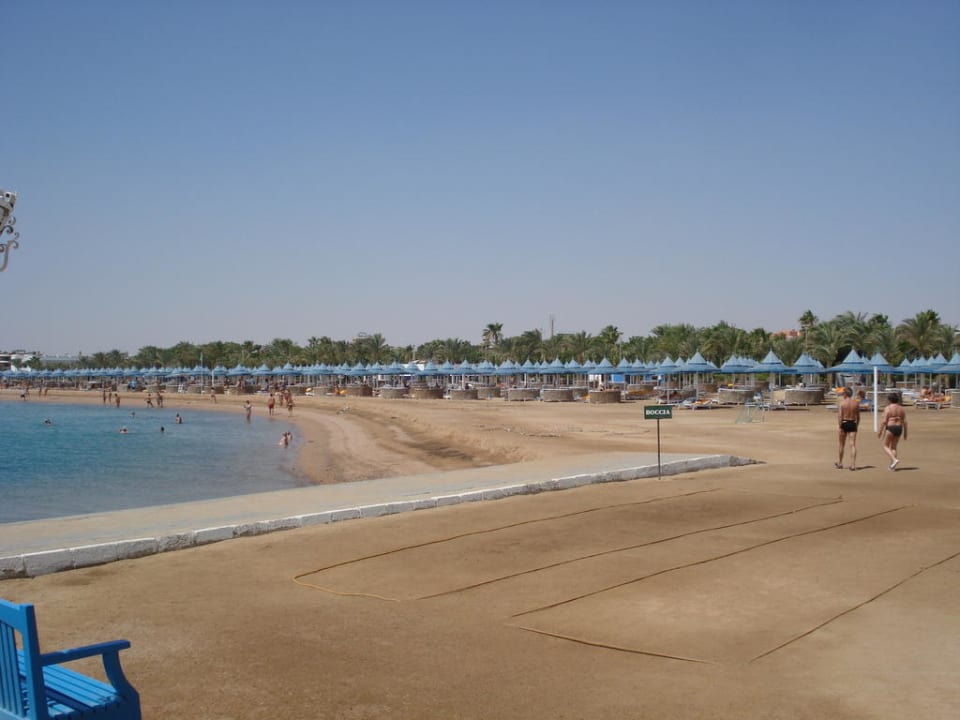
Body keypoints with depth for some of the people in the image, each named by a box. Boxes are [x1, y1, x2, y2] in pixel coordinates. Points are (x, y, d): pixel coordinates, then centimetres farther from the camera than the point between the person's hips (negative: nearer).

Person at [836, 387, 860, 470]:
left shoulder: (841, 403, -8)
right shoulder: (856, 403, 3)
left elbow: (840, 416, -15)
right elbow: (858, 416, 9)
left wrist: (840, 426, -13)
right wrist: (857, 425, 19)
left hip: (844, 423, -2)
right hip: (853, 423, 2)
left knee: (842, 445, 12)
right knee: (853, 445, -1)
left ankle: (840, 463, 26)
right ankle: (853, 464, -10)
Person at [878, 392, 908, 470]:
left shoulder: (887, 408, -10)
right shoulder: (901, 408, 6)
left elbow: (884, 421, -14)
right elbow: (904, 421, 6)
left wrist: (880, 431, -7)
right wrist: (905, 432, 13)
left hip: (890, 428, -6)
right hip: (899, 428, 6)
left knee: (886, 446, 7)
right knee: (893, 447, 15)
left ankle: (895, 460, -12)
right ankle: (892, 465, 13)